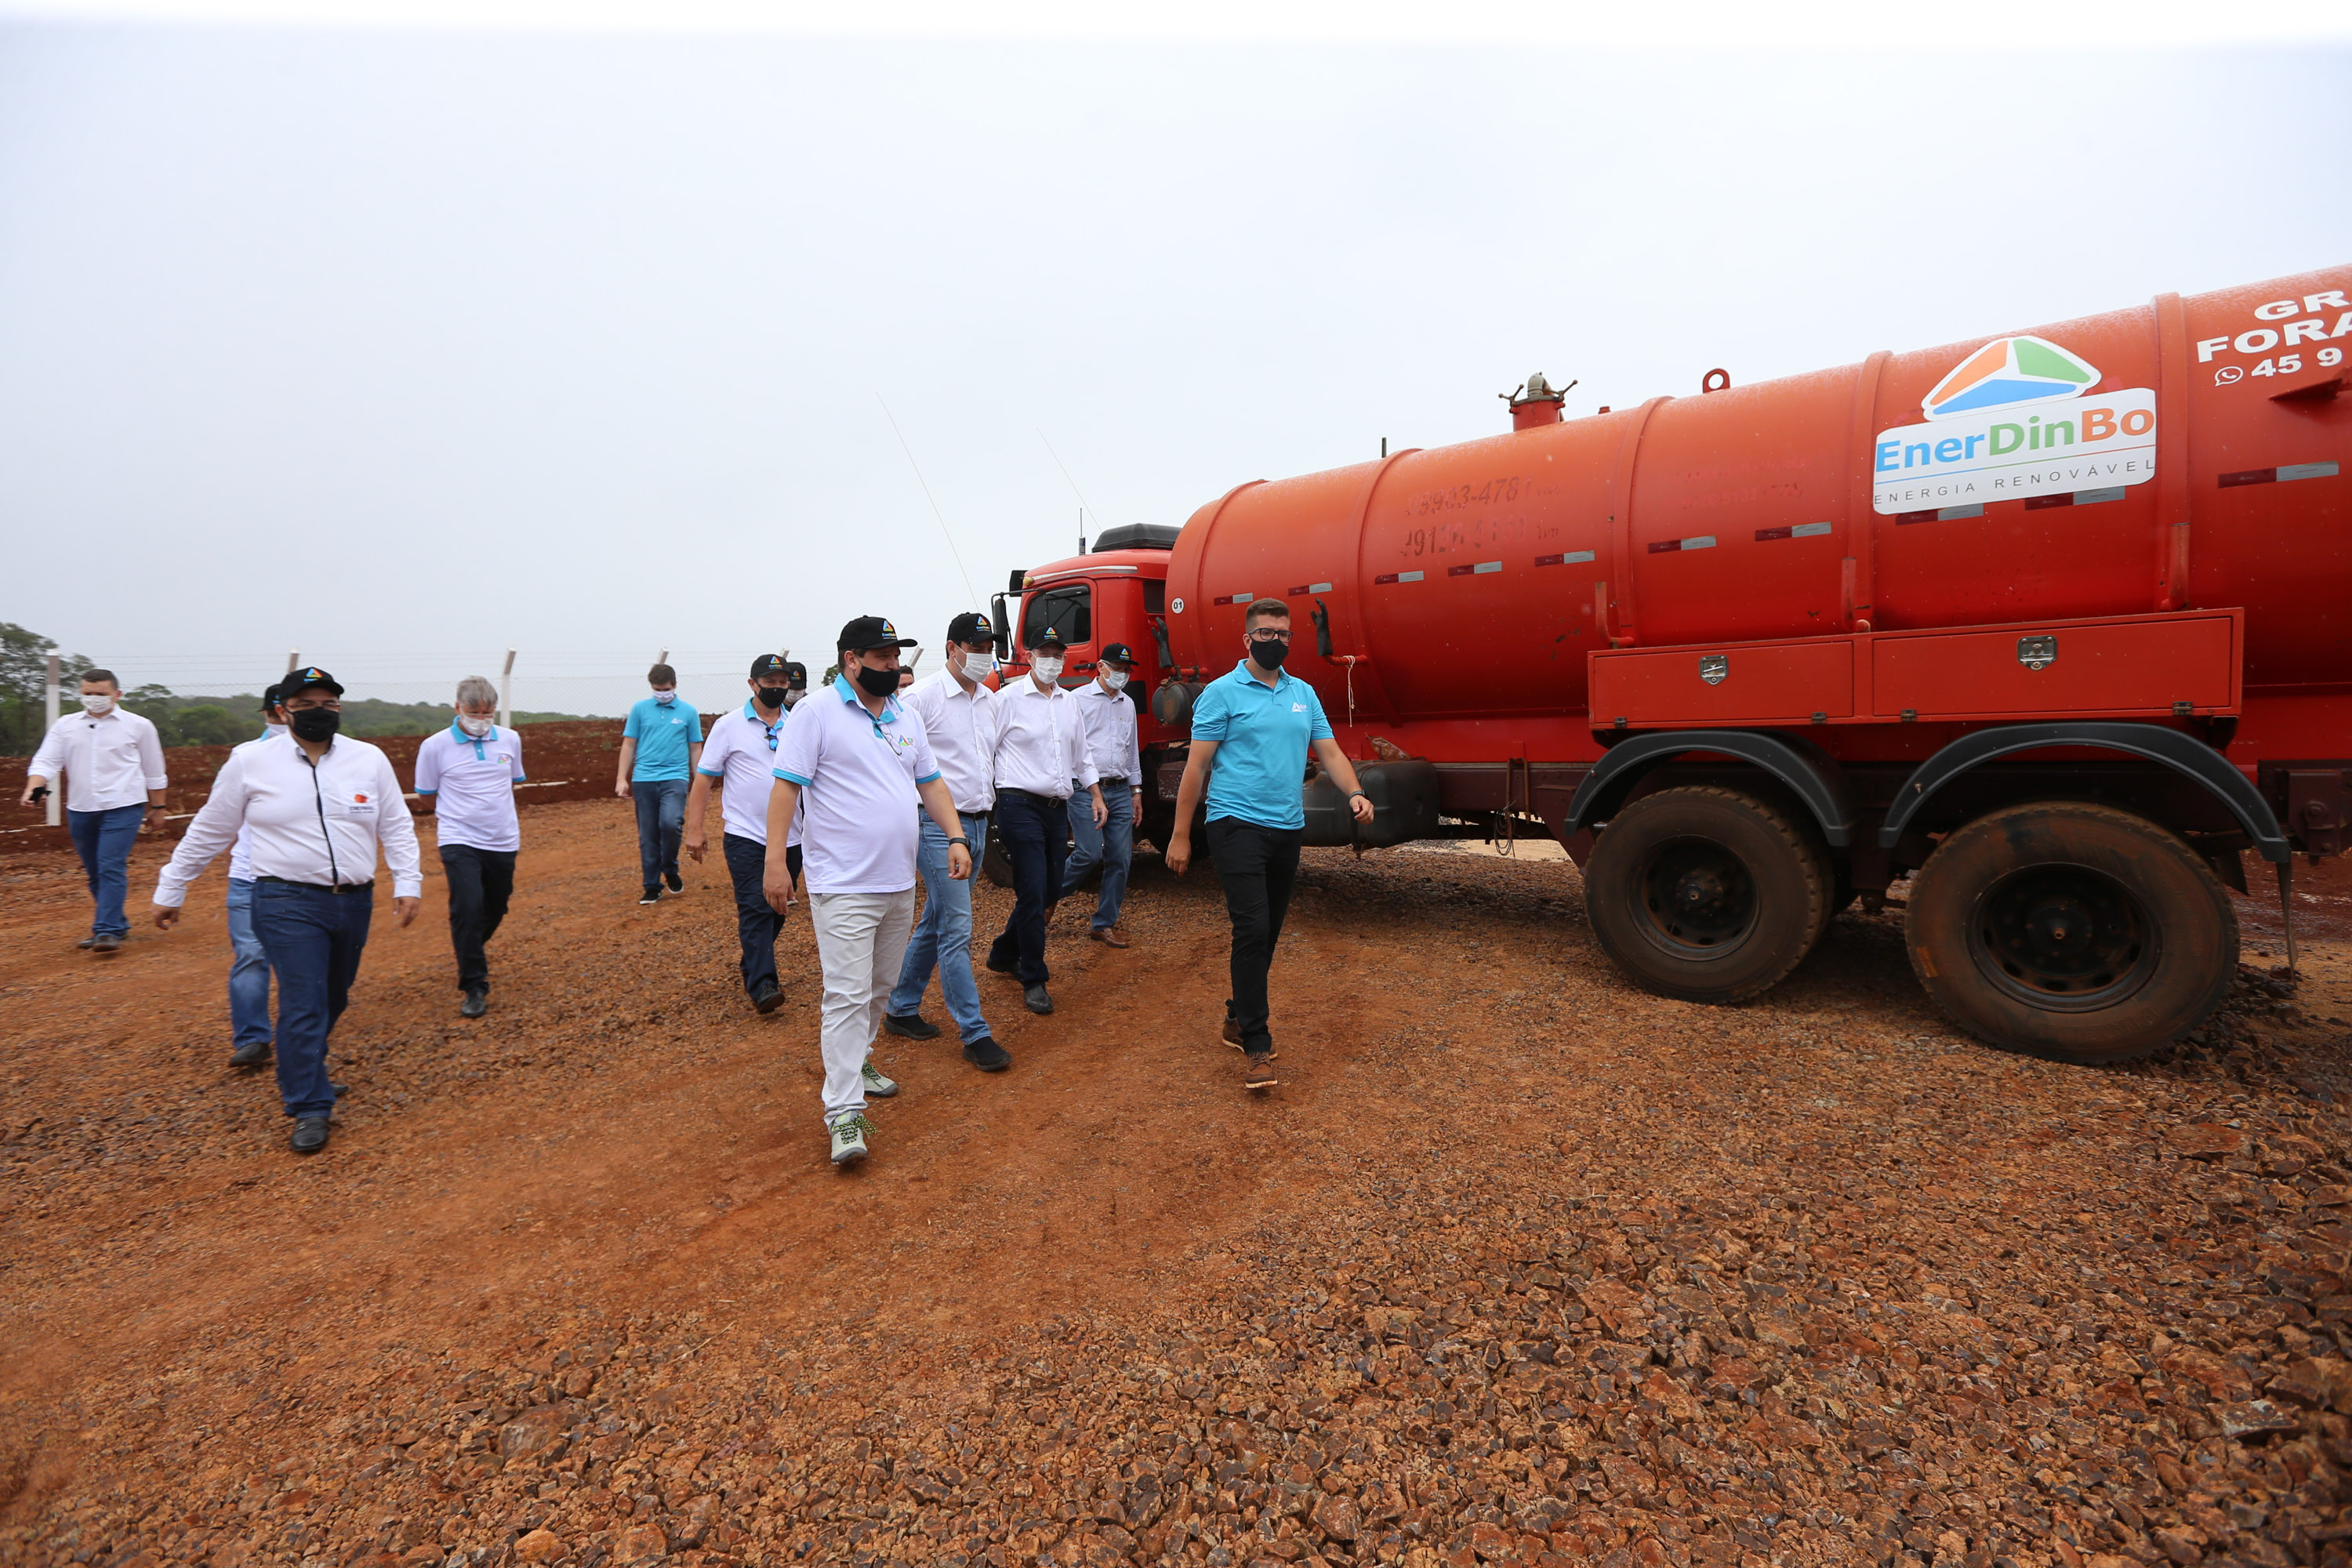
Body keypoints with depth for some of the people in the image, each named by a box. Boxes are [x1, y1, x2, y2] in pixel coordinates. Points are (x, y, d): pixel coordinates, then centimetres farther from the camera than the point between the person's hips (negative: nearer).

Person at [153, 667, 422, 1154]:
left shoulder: (370, 759, 3)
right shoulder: (251, 762, -1)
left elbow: (396, 826, 6)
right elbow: (208, 831, 7)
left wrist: (407, 882, -3)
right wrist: (170, 891, 11)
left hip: (354, 901, 3)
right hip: (288, 902, -3)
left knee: (333, 1001, 16)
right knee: (303, 1005, -8)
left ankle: (299, 1074, 40)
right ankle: (310, 1109, 4)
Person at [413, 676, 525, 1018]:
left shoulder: (510, 740, 2)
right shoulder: (435, 746, -6)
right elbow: (426, 796, 6)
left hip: (503, 842, 4)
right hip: (459, 842, -3)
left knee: (495, 909, 14)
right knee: (468, 908, -14)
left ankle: (472, 948, 45)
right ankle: (474, 987, -4)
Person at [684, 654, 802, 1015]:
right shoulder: (729, 726, -1)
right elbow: (704, 778, -1)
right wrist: (694, 829, -7)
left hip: (791, 836, 4)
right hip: (745, 836, -4)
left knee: (777, 909, 13)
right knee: (755, 908, -10)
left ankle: (753, 963, 32)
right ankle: (761, 984, -9)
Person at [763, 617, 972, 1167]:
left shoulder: (906, 720, 12)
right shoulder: (817, 715, -9)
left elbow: (930, 782, 17)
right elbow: (786, 787, -12)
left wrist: (956, 837, 5)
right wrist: (775, 860, -18)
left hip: (900, 884, 7)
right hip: (843, 887, -7)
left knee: (879, 988, 18)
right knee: (847, 994, -8)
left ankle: (856, 1060, 37)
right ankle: (844, 1112, -3)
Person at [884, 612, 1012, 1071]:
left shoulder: (990, 700, 13)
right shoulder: (923, 696, -9)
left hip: (977, 824, 8)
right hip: (939, 826, -7)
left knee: (934, 923, 16)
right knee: (957, 930, -6)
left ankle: (900, 1008, 30)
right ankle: (975, 1034, 1)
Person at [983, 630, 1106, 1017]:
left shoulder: (1068, 702, 15)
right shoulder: (1009, 699, -4)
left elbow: (1081, 755, 24)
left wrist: (1096, 795, 20)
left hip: (1057, 807, 7)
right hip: (1021, 806, -7)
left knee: (1050, 892, 11)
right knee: (1032, 894, -8)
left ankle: (1003, 955, 32)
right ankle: (1034, 980, 5)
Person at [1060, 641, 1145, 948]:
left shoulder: (1128, 704, 18)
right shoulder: (1078, 699, 0)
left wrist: (1136, 789, 20)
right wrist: (1067, 789, -10)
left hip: (1120, 792, 6)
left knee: (1120, 858, 1)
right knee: (1090, 854, -13)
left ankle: (1104, 923, 13)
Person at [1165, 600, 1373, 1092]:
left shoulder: (1304, 694, 13)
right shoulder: (1222, 692, -4)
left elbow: (1330, 752, 11)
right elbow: (1197, 765, -6)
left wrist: (1355, 793, -10)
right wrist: (1180, 836, -8)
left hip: (1288, 829, 6)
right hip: (1238, 825, -6)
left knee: (1268, 932, 12)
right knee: (1253, 930, -13)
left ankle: (1238, 1017, 29)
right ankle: (1256, 1045, -6)